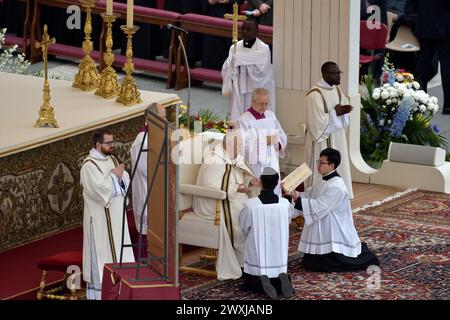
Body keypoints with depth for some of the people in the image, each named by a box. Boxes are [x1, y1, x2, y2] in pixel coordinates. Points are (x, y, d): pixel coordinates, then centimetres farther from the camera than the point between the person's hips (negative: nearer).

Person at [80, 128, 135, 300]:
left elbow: (126, 181, 8)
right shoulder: (89, 165, -16)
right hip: (100, 218, -8)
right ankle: (98, 292, 3)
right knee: (101, 253, -3)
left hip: (115, 216, 8)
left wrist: (121, 175, -13)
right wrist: (113, 175, -15)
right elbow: (99, 189, -24)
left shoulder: (111, 159, 9)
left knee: (116, 250, 11)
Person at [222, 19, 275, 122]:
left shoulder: (263, 49, -5)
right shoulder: (235, 47, 7)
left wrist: (242, 61, -16)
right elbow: (226, 70, 2)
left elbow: (260, 71, -15)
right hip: (238, 93, 4)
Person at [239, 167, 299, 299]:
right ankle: (280, 279, -12)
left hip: (257, 257, -2)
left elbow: (244, 228, 0)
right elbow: (295, 213, 15)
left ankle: (261, 281, -15)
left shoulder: (250, 205, -18)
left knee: (249, 285, 21)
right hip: (278, 256, 2)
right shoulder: (285, 204, -10)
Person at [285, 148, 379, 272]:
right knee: (309, 263, 14)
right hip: (322, 235, 10)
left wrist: (298, 199, -25)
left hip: (334, 237, -10)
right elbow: (308, 195, 12)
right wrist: (295, 194, -5)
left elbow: (319, 206, -26)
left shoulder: (336, 186, -22)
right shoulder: (324, 182, 11)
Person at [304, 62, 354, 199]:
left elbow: (345, 119, 12)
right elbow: (317, 122, -20)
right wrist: (335, 113, -13)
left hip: (337, 142, 8)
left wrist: (342, 111, -11)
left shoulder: (337, 90, 8)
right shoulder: (315, 95, -17)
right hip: (321, 142, -8)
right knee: (322, 177, -4)